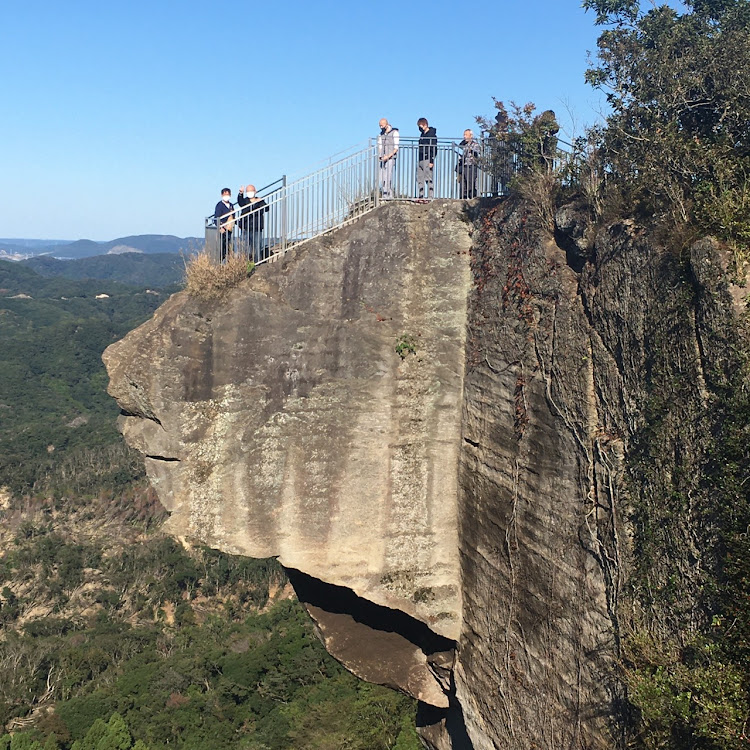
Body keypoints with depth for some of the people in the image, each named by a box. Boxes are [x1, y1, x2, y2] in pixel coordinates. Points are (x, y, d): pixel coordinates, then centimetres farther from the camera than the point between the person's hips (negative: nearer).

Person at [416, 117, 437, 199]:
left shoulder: (432, 135, -8)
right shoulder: (422, 135, 18)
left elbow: (434, 149, -13)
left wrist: (431, 161, -19)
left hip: (427, 160, -9)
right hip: (420, 160, 9)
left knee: (428, 179, -9)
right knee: (419, 180, 6)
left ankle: (431, 197, -9)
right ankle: (420, 197, 10)